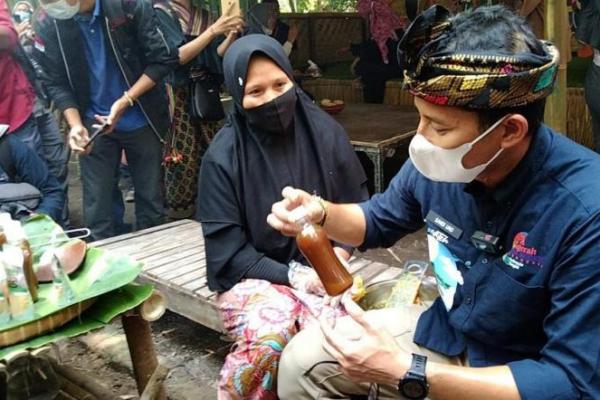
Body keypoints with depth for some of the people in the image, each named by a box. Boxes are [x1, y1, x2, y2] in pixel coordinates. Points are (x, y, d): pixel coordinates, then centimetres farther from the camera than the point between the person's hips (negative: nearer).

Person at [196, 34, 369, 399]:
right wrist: (291, 275, -15)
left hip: (319, 267, 2)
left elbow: (356, 203, 8)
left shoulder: (325, 131, -2)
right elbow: (228, 248, -7)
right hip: (254, 273, -1)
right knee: (268, 340, -31)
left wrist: (337, 255, -9)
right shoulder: (223, 157, -9)